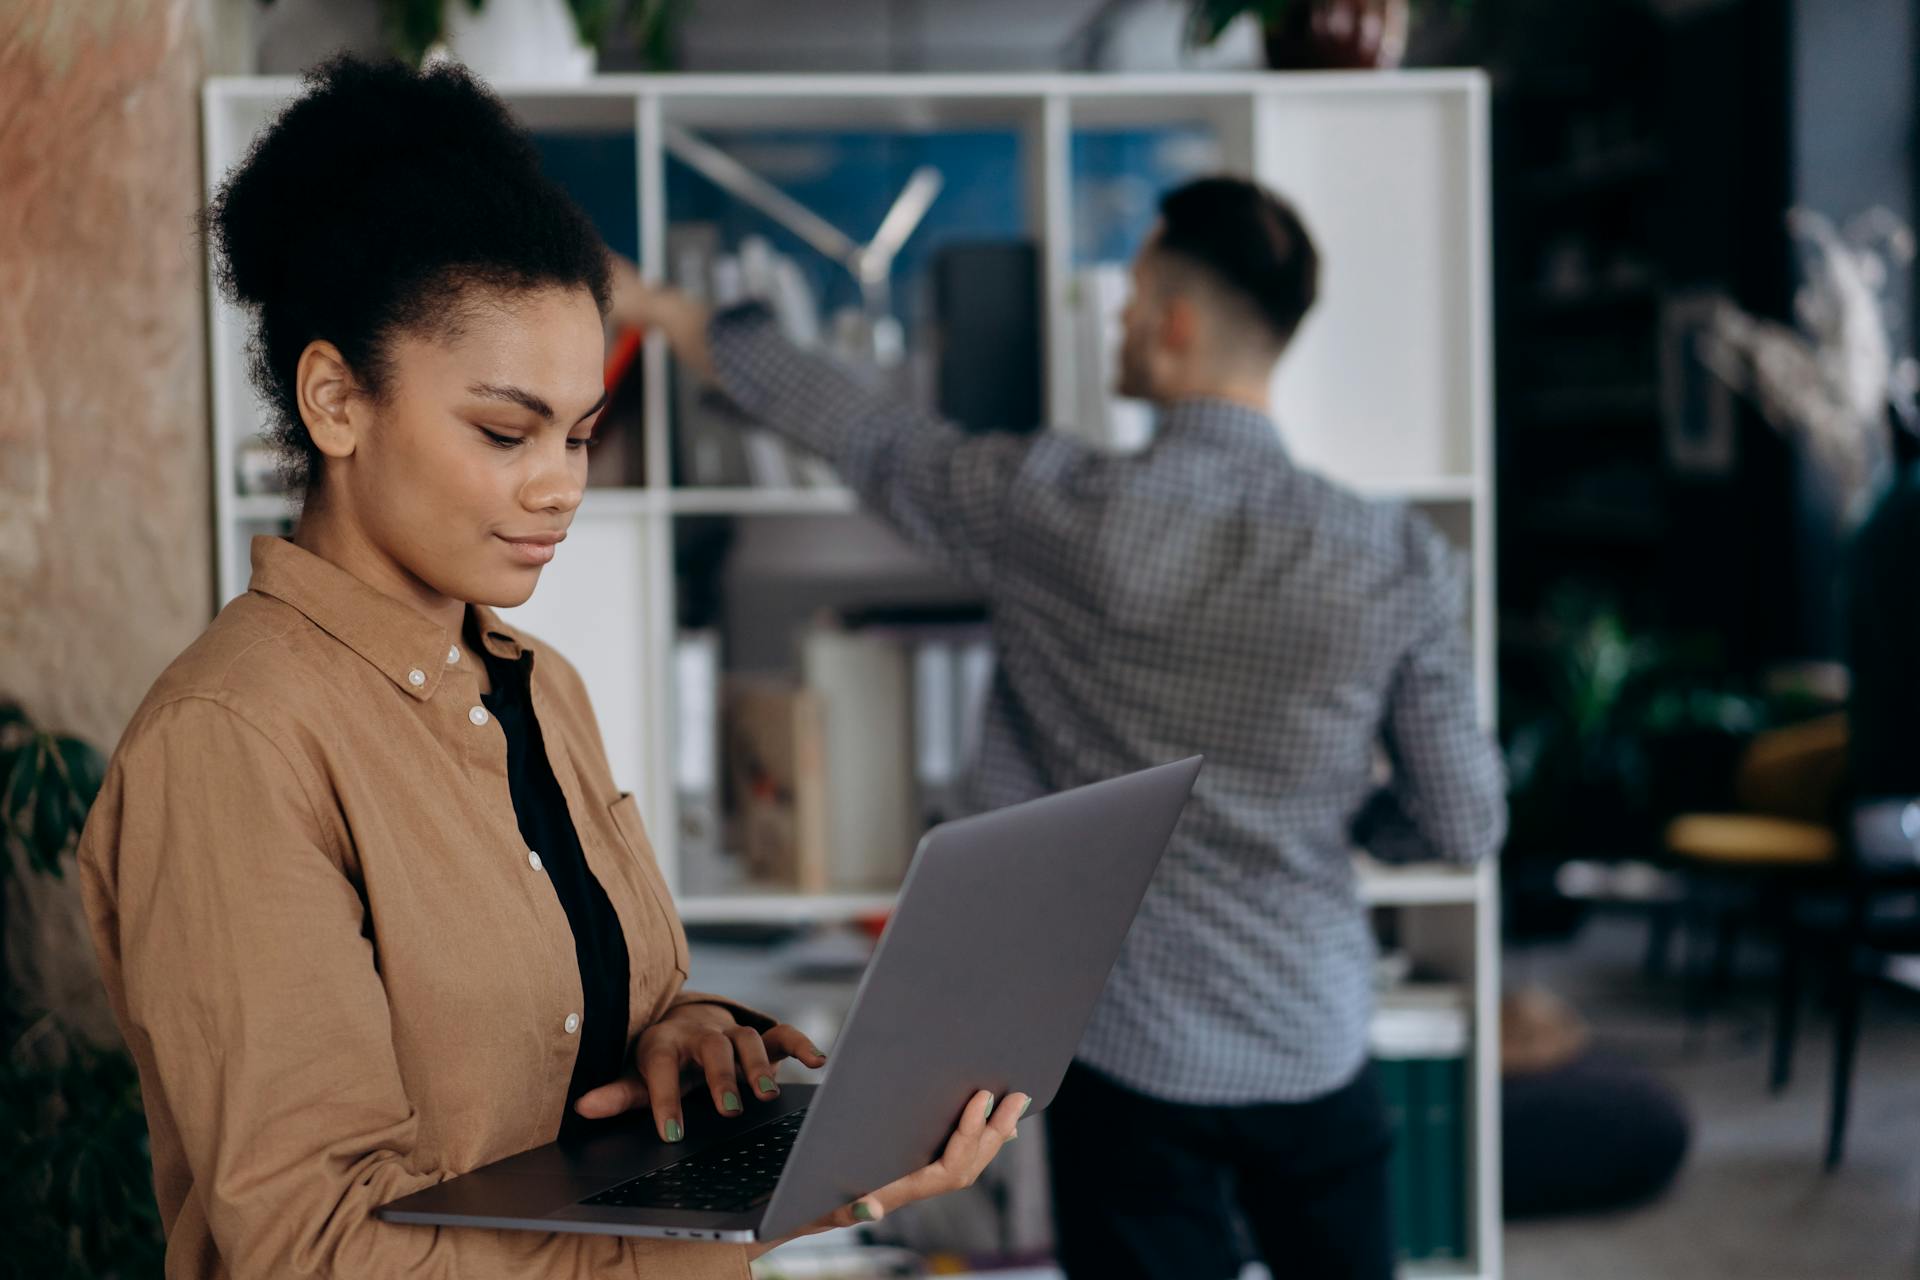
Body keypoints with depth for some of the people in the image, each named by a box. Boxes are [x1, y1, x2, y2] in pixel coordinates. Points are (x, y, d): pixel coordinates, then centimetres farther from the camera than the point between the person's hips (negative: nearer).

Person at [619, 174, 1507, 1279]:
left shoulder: (1050, 512, -15)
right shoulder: (1398, 563, -10)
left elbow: (861, 432, 1)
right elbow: (1465, 825, -4)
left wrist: (673, 312, 17)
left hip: (1133, 1060, -2)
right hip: (1317, 1050, 2)